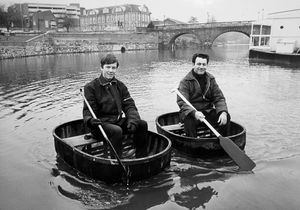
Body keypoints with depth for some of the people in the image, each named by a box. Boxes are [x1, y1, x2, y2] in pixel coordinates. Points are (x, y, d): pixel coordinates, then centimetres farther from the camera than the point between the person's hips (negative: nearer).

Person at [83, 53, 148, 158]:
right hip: (101, 123, -5)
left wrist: (132, 119, -17)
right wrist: (90, 120, -33)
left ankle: (140, 158, -5)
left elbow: (129, 105, 4)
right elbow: (88, 110, -8)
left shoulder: (120, 86, 11)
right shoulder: (90, 87, -4)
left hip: (118, 121, 6)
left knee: (142, 124, -11)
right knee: (117, 131, -35)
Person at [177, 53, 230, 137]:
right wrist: (194, 113, -38)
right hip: (190, 112, -4)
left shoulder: (211, 79, 8)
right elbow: (182, 102, -18)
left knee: (226, 117, -16)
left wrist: (223, 112, -19)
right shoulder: (185, 82, -7)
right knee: (189, 120, -36)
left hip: (208, 111, 5)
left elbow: (219, 98, 2)